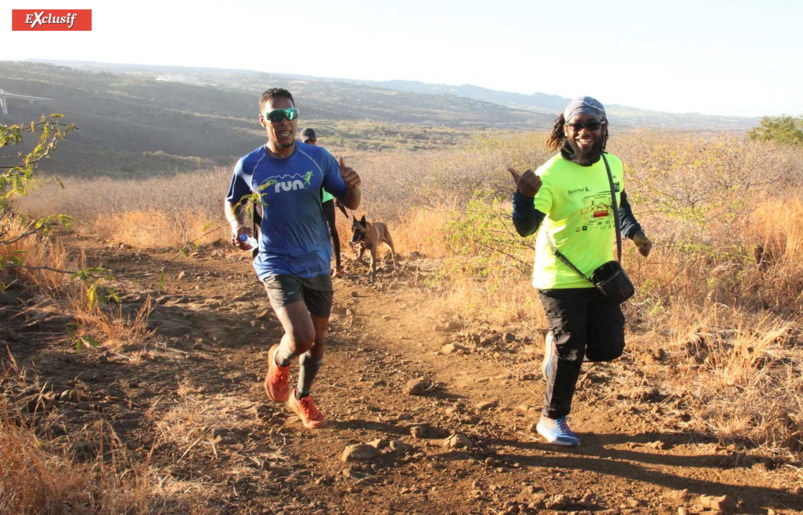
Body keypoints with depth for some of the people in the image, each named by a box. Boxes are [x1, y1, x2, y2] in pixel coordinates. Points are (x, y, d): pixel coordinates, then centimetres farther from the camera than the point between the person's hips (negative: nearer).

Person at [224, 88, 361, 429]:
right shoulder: (249, 167, -7)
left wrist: (353, 186, -20)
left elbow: (350, 203, 3)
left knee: (318, 341, 14)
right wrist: (237, 226, -10)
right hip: (277, 265, -3)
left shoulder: (318, 158, -4)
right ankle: (278, 361, 18)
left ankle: (302, 398, 42)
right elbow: (233, 202, 11)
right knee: (302, 337, -20)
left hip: (317, 264, 3)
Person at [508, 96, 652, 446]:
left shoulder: (614, 165, 2)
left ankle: (557, 343, 35)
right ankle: (552, 420, 21)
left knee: (609, 348, 6)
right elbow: (525, 227, -29)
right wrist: (525, 195, -46)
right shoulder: (551, 174, -19)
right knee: (570, 353, 1)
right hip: (561, 279, -6)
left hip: (601, 274, 6)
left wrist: (634, 233, 17)